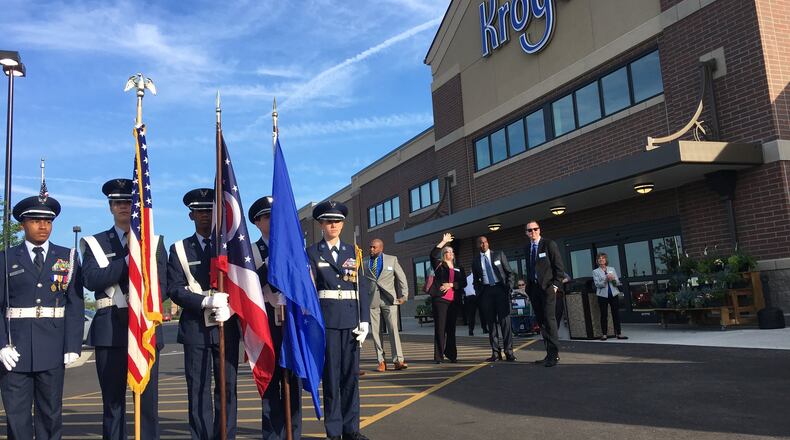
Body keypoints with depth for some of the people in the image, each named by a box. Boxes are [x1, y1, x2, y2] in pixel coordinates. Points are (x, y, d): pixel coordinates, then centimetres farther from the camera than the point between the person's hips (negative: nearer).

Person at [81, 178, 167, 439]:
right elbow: (91, 280, -7)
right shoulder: (96, 243, 10)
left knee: (148, 400, 1)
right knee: (112, 400, 6)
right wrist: (129, 259, -14)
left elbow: (162, 287, 5)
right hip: (109, 330, 0)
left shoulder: (154, 242, 11)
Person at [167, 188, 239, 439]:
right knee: (199, 390, 2)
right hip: (195, 329, -1)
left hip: (227, 327, 1)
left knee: (227, 388, 4)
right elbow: (175, 290, -2)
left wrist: (230, 307, -13)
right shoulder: (179, 250, 8)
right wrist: (206, 301, -18)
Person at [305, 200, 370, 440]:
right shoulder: (312, 252, 4)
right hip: (326, 318, -3)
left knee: (351, 374, 6)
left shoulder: (352, 251, 12)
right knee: (331, 374, 1)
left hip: (351, 318, 3)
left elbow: (361, 287, 9)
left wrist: (364, 320, 1)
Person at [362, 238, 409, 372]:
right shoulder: (364, 262, 10)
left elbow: (401, 278, 10)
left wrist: (404, 295, 5)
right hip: (372, 300, 2)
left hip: (389, 299, -1)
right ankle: (381, 362, 6)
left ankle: (398, 360, -7)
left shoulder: (392, 259, 7)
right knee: (375, 331, 0)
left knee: (393, 329, -9)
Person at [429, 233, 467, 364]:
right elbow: (433, 254, -7)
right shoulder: (439, 266, 10)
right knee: (440, 327, -6)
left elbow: (464, 283, 6)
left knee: (451, 328, 6)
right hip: (440, 299, -3)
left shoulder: (459, 269, 19)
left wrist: (450, 285, -8)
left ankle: (451, 355, 14)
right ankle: (439, 356, -5)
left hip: (454, 300, 3)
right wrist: (444, 241, -4)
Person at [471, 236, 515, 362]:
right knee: (491, 322, 2)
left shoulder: (499, 255, 8)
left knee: (505, 320, -6)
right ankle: (496, 353, 6)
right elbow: (476, 280, 18)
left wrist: (509, 287, -3)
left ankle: (509, 352, -2)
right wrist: (479, 293, 4)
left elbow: (509, 272, 8)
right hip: (486, 291, 2)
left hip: (500, 289, -2)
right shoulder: (475, 260, 12)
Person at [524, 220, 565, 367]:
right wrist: (528, 288, 10)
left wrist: (556, 285, -12)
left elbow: (559, 266, -4)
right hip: (534, 289, 6)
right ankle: (549, 353, 12)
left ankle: (554, 354, -7)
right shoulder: (527, 248, 15)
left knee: (549, 319, -12)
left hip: (548, 287, -6)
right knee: (541, 322, 6)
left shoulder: (549, 244, -2)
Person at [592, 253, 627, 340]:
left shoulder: (612, 269, 11)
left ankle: (618, 334, 7)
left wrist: (613, 279, -15)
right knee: (604, 315, 0)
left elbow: (618, 282, 7)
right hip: (603, 295, -2)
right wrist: (606, 279, -22)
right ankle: (604, 334, 5)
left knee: (616, 314, 2)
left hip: (614, 294, 2)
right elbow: (597, 284, -8)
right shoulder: (595, 272, 4)